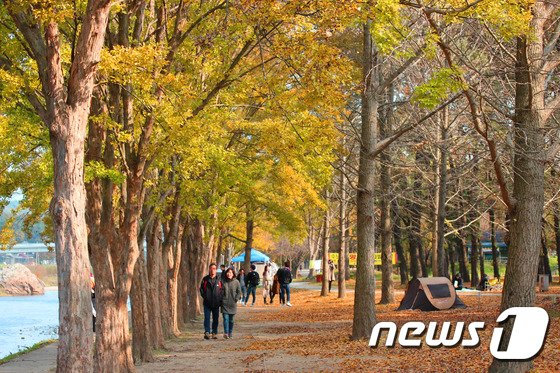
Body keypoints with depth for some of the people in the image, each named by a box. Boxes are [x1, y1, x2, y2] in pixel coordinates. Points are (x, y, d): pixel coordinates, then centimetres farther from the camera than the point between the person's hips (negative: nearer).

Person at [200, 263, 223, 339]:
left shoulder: (219, 280, 6)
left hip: (216, 303, 1)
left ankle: (214, 333, 14)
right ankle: (207, 332, -13)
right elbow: (201, 289, 8)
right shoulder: (205, 279, 5)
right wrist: (204, 296, -6)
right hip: (207, 303, -1)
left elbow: (222, 290, 9)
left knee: (215, 318, 7)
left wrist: (220, 298, -4)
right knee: (207, 318, -10)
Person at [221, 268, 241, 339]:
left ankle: (230, 333, 21)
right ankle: (226, 333, -16)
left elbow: (239, 292, 5)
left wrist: (236, 299, -6)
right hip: (224, 304, -1)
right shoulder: (223, 282, 1)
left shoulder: (236, 282, 0)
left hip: (233, 304, 1)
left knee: (231, 319, 9)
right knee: (226, 318, -11)